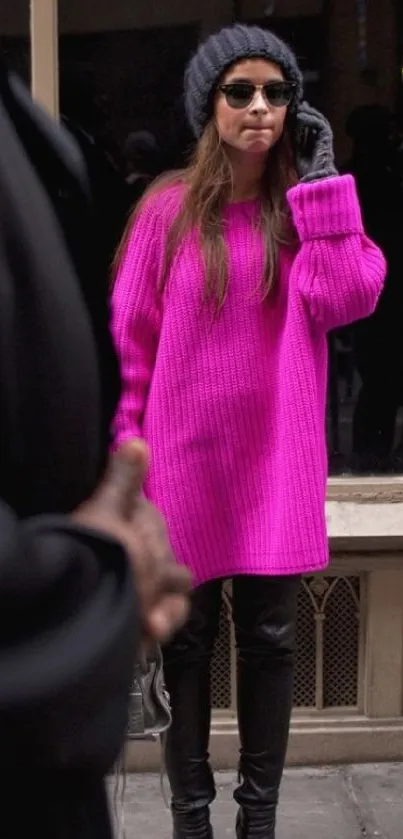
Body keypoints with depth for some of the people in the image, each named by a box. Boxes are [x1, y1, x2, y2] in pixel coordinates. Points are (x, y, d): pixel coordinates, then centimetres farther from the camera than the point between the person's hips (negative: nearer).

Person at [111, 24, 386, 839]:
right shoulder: (168, 209, -3)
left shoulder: (308, 204, 3)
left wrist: (321, 180, -14)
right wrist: (127, 445, -3)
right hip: (186, 457, -1)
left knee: (269, 637, 8)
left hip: (276, 458, 2)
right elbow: (131, 337, -1)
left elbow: (344, 299, -16)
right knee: (188, 637, 9)